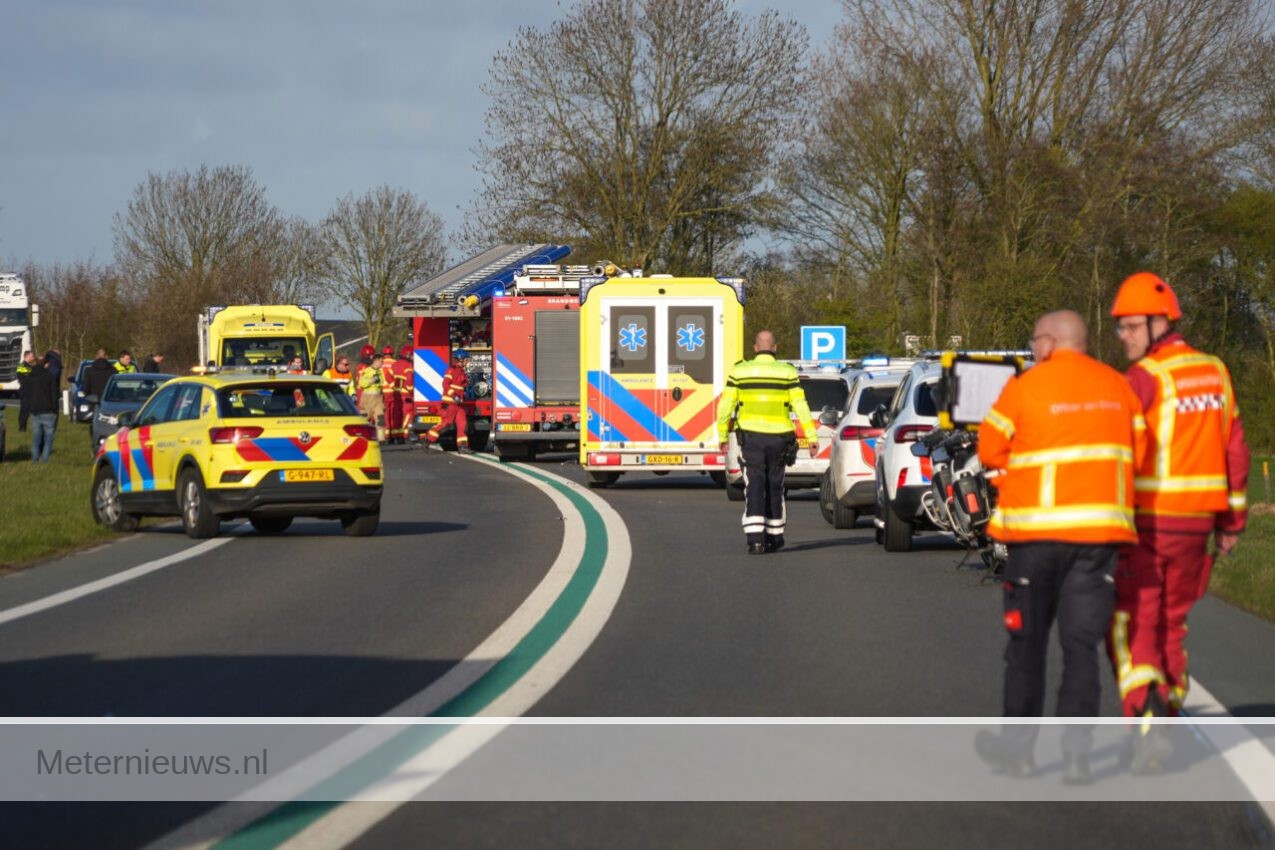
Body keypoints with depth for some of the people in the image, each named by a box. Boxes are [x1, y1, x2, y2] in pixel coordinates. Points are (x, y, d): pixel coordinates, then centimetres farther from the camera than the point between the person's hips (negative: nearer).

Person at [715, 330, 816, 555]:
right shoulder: (787, 372, 1)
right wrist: (811, 437, -2)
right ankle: (774, 535, 22)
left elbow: (725, 406, -1)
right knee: (775, 486, 14)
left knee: (754, 486, -1)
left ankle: (754, 537, -16)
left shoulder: (739, 371, 0)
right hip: (778, 436, 1)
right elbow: (801, 406, -3)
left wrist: (722, 435, 9)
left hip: (751, 435, -1)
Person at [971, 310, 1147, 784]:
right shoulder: (1118, 388, 5)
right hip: (1101, 531, 3)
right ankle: (1076, 752, -3)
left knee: (1027, 642, 9)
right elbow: (1137, 454, 10)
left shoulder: (1024, 389, -6)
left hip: (1037, 532, -3)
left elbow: (990, 451, 1)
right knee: (1082, 644, 4)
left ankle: (1018, 747, 17)